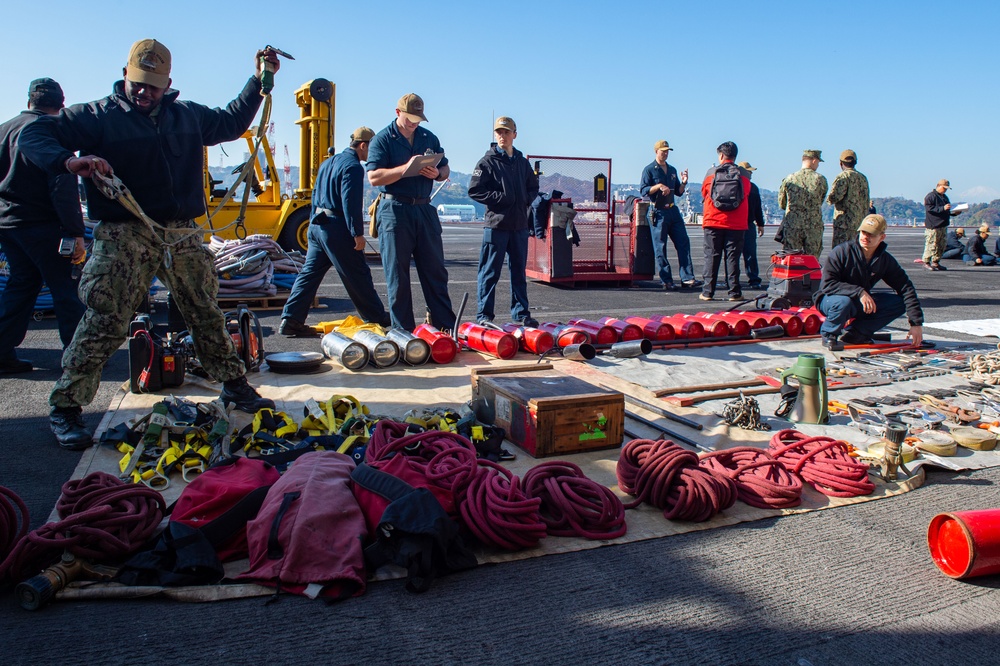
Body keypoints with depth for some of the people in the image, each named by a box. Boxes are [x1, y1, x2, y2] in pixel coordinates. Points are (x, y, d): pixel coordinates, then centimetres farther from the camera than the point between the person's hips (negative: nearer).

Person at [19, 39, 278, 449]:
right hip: (124, 237, -4)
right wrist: (70, 161, -26)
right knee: (105, 323, -7)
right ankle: (65, 407, 5)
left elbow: (232, 123, 32)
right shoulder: (97, 116, 0)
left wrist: (259, 80, 26)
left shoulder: (189, 115, 15)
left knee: (206, 314, 12)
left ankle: (234, 386, 25)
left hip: (183, 235, 5)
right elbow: (34, 136, -5)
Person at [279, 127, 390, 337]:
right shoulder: (353, 167, -11)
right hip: (337, 227, -9)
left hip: (317, 225, 9)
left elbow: (316, 194, 22)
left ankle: (291, 320, 5)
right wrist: (358, 233, -18)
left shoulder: (327, 163, 19)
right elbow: (351, 202, -19)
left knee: (310, 273, 7)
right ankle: (377, 318, 11)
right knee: (357, 275, 1)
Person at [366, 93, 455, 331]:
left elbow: (445, 169, 20)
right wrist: (406, 168, -21)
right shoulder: (382, 139, -1)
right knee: (397, 274, 0)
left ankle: (446, 325, 12)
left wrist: (437, 173, -4)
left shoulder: (429, 138, 14)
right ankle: (403, 330, 8)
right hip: (395, 210, -4)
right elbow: (374, 177, -12)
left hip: (424, 209, 5)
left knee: (435, 270, 6)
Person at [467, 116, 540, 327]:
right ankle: (484, 315, 7)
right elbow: (474, 190, -8)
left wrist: (527, 199, 4)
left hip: (520, 224, 5)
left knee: (519, 271, 11)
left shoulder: (522, 162, 14)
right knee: (490, 272, -1)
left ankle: (521, 313, 20)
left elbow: (533, 187, 24)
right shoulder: (488, 161, -2)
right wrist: (500, 198, -13)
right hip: (496, 224, -5)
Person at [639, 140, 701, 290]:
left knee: (683, 243, -1)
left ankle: (687, 278, 0)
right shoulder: (649, 169, 0)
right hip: (659, 212, -6)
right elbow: (643, 190, -10)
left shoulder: (672, 170, 18)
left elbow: (678, 192, 20)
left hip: (673, 210, 6)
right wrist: (658, 186, -23)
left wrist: (683, 183, 2)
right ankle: (667, 281, 2)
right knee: (660, 248, -3)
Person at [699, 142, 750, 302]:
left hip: (713, 222, 0)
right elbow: (746, 195, 10)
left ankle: (707, 291, 3)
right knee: (733, 257, 3)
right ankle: (734, 292, 3)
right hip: (736, 224, 1)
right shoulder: (743, 175, 1)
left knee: (711, 256, 4)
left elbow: (704, 193, 11)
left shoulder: (711, 172, -1)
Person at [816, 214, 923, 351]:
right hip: (830, 299, -5)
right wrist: (859, 292, -36)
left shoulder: (886, 260, -5)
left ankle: (854, 333, -8)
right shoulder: (842, 252, -20)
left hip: (860, 303, 6)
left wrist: (916, 323, -13)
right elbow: (827, 284, -27)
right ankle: (828, 334, -10)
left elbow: (906, 288, -5)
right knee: (843, 302, -40)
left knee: (900, 303, -12)